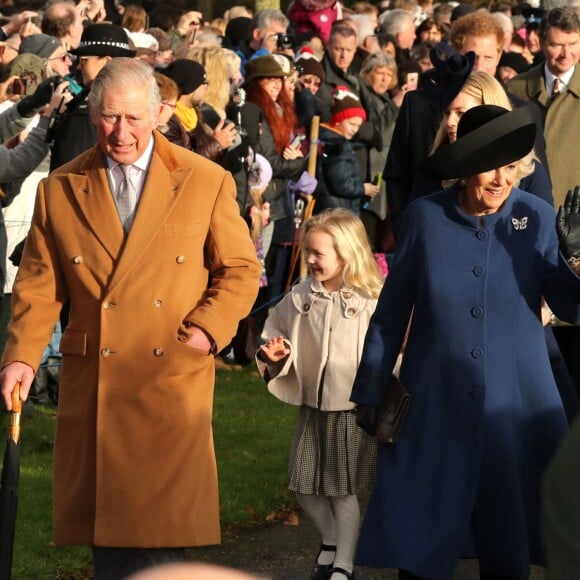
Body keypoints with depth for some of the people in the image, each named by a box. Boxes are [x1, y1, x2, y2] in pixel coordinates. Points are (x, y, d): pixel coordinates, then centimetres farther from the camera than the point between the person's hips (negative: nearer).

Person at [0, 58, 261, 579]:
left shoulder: (207, 182, 4)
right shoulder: (60, 190, 7)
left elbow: (241, 271, 7)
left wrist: (207, 329, -9)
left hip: (174, 380, -1)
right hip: (94, 385, 1)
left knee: (165, 524, -3)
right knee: (108, 535, 0)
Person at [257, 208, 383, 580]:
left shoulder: (371, 301, -12)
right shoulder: (300, 298, 0)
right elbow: (278, 338, 12)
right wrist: (275, 357, -10)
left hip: (353, 410, -5)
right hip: (312, 407, 5)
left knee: (344, 490, 2)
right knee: (305, 486, 9)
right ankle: (330, 540, 34)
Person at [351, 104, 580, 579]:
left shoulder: (538, 219, -5)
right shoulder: (426, 217, -5)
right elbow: (392, 311, 4)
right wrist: (370, 390, 8)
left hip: (515, 409, 0)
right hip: (435, 408, 0)